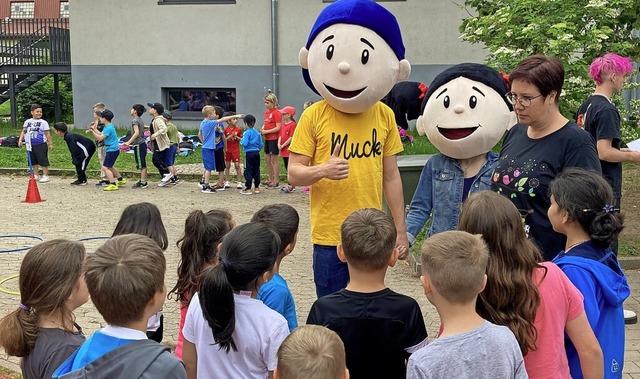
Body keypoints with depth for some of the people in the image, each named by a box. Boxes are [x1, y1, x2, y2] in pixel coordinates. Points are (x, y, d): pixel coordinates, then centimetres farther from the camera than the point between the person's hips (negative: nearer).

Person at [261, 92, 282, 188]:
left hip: (274, 138, -9)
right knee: (267, 159, 14)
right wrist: (262, 129, 3)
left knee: (274, 159, -4)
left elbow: (278, 128, -19)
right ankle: (270, 179, 25)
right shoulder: (267, 111, 11)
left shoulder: (276, 113, -14)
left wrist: (266, 131, -17)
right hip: (267, 138, 9)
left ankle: (276, 181, 2)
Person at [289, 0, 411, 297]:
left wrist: (400, 230, 8)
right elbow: (294, 173, -4)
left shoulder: (384, 116, 1)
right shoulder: (314, 116, -6)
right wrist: (322, 170, -24)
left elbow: (391, 176, 7)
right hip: (329, 237, -2)